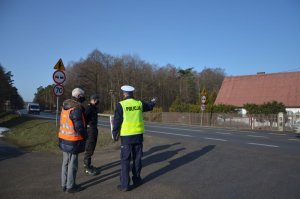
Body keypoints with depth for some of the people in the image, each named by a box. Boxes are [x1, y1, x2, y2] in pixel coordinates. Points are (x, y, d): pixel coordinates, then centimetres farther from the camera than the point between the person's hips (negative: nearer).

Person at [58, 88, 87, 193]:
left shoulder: (65, 107, 8)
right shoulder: (76, 109, -20)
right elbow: (79, 127, -21)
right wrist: (85, 136, -4)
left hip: (64, 139, 9)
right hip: (72, 141, -9)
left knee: (66, 163, 17)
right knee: (72, 164, 3)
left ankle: (64, 184, 27)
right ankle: (70, 186, 14)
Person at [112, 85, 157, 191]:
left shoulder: (121, 105, -9)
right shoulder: (139, 103, 4)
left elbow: (117, 121, -10)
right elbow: (149, 106, 25)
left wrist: (115, 135, 2)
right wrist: (153, 102, 48)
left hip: (126, 136, -3)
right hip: (138, 135, 4)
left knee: (125, 160, 2)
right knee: (137, 158, 15)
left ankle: (125, 185, 4)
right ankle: (136, 179, 25)